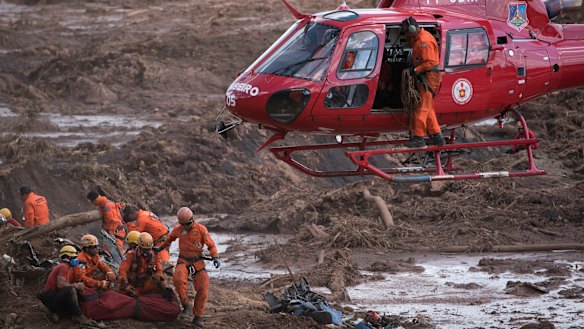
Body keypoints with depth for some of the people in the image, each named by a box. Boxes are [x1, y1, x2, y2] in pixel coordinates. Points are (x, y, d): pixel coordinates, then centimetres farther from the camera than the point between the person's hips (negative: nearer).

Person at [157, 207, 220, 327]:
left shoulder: (201, 229, -8)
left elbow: (211, 245, -3)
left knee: (203, 289, -9)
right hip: (183, 261, 0)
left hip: (198, 262, 0)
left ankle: (198, 317, 4)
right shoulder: (178, 229, -1)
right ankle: (186, 304, -12)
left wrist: (215, 257, -18)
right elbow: (169, 239, 21)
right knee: (178, 279, -31)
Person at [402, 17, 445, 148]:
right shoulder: (418, 38, 12)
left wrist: (416, 70, -21)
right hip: (426, 76, 11)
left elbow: (430, 62, -24)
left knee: (421, 108, -11)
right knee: (428, 109, 16)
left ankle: (419, 138, -11)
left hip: (429, 76, -11)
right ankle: (437, 136, 20)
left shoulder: (424, 41, -20)